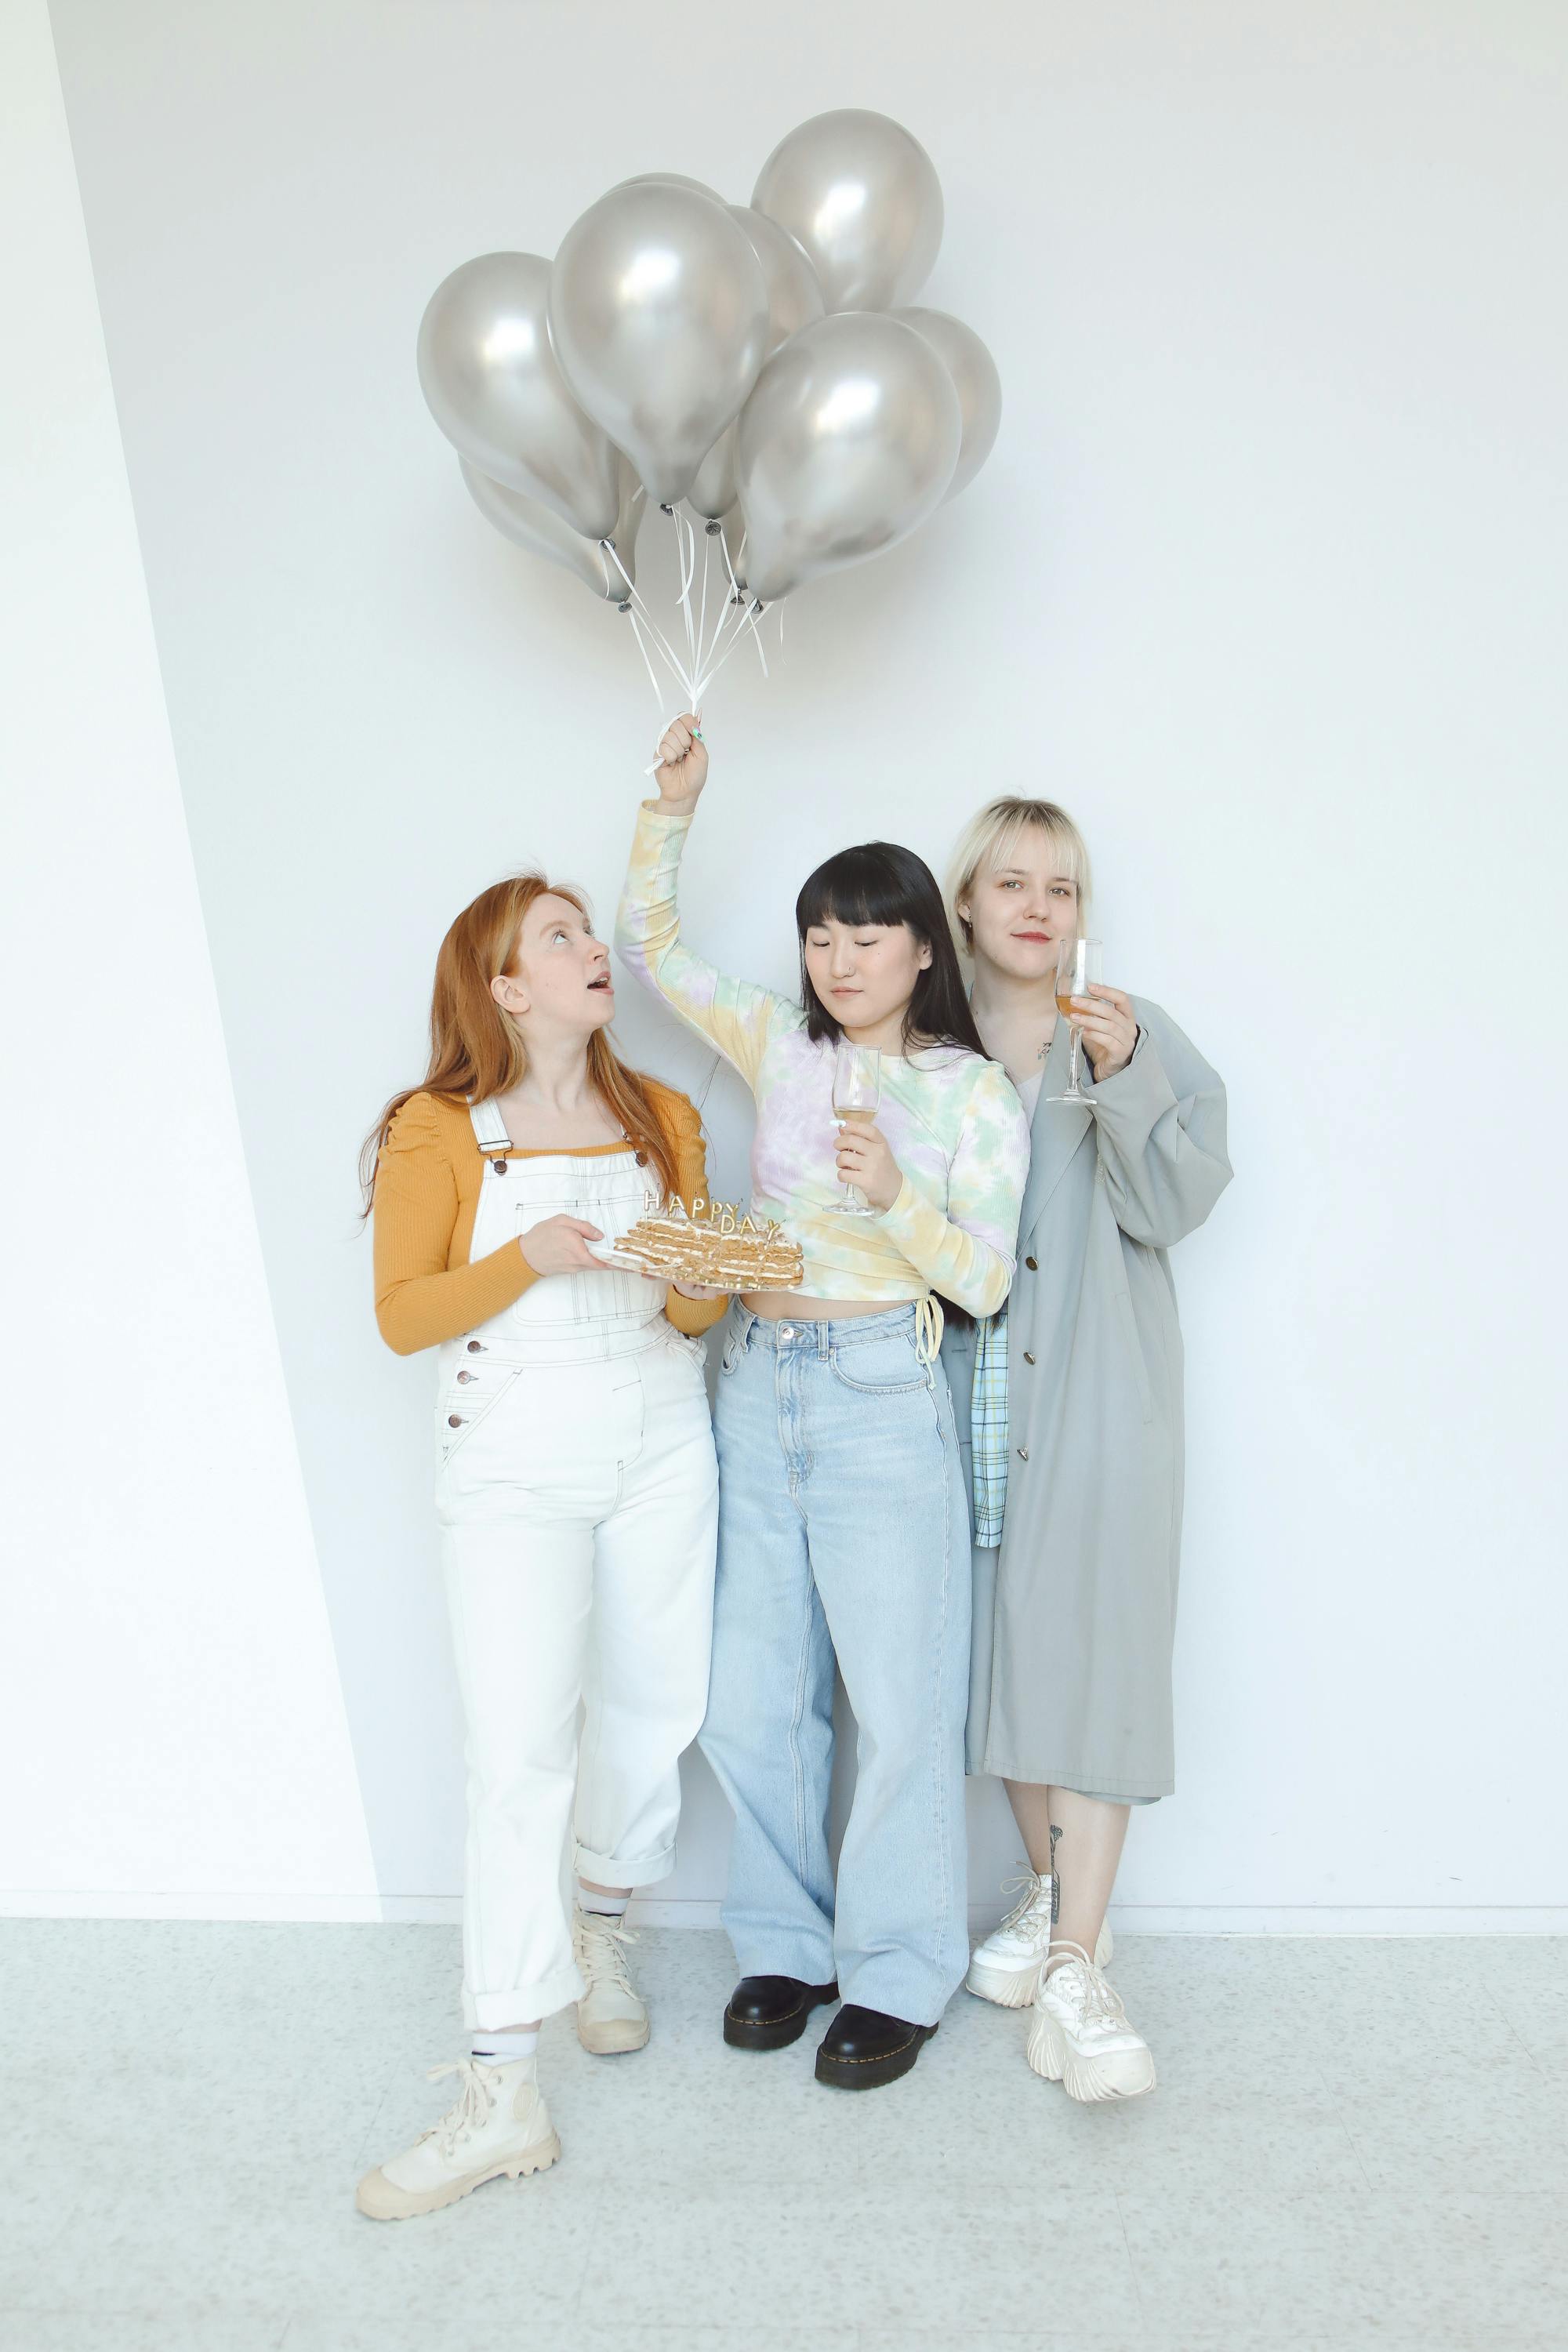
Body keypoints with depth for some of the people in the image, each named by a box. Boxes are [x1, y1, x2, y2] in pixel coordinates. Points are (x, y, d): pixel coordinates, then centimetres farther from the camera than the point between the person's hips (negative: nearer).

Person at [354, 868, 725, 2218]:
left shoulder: (662, 1119, 8)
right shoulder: (437, 1131, -5)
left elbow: (698, 1313, 9)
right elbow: (403, 1318, -6)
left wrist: (696, 1281, -14)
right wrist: (532, 1257, -21)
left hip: (660, 1447, 4)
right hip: (513, 1463, -4)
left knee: (652, 1711, 12)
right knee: (518, 1752, -6)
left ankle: (601, 1928, 40)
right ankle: (503, 2093, 5)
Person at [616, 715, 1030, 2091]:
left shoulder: (974, 1094, -2)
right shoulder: (779, 1048, 8)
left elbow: (983, 1283, -7)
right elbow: (650, 943, 15)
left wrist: (897, 1197, -23)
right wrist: (673, 809, 5)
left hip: (882, 1403, -4)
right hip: (756, 1393, 4)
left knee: (900, 1708, 3)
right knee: (749, 1703, 11)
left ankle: (898, 1976, 24)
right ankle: (788, 1943, 32)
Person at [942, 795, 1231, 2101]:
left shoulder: (1137, 1035, 2)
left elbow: (1172, 1206, -7)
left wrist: (1123, 1076, -19)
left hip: (1098, 1392, -2)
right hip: (971, 1390, 3)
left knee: (1088, 1648, -5)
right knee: (1000, 1640, 11)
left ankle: (1077, 1967, 4)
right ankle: (1048, 1887, 32)